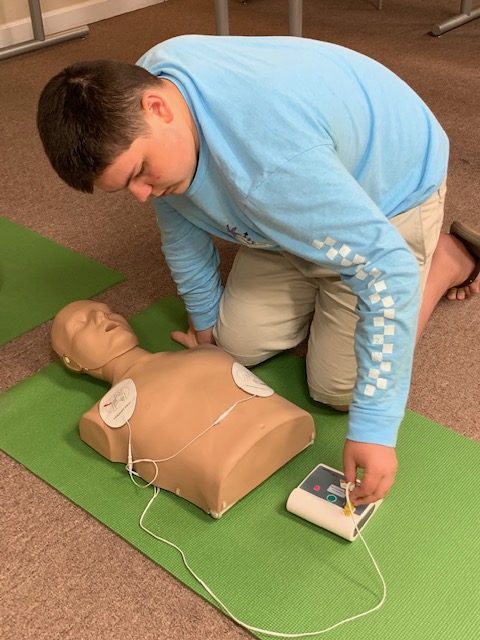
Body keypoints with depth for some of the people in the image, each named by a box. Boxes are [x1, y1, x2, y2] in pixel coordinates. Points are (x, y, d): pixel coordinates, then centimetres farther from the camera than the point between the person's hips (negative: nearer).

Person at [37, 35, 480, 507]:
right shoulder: (140, 84, -18)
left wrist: (374, 428, -37)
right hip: (300, 200, 7)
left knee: (337, 388, -6)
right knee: (241, 345, 2)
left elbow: (388, 269, -40)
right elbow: (179, 221, -2)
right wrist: (203, 317, 10)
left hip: (394, 189, -6)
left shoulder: (271, 160, -45)